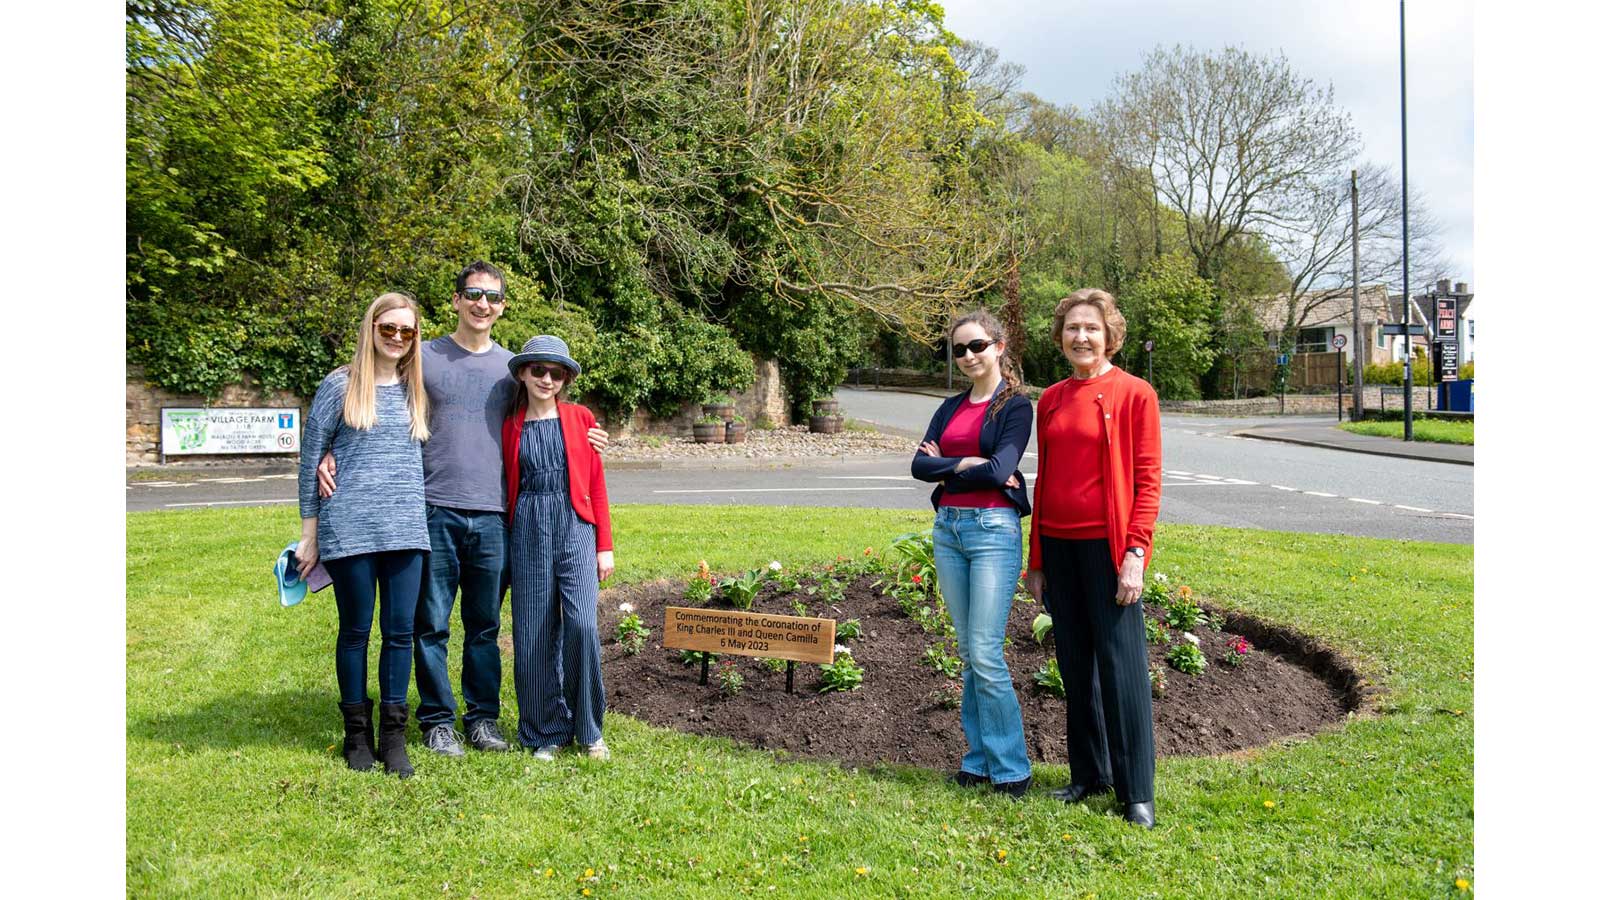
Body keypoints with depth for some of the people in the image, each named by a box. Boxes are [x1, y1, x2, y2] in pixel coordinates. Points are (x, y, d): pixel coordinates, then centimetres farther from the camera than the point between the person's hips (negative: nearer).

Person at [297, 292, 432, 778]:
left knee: (400, 631, 4)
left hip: (406, 530, 3)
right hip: (350, 529, -3)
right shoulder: (340, 386, 0)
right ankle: (357, 732, 21)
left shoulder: (416, 391, 11)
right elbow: (310, 456, 2)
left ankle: (393, 734, 15)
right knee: (355, 631, 7)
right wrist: (309, 532, 1)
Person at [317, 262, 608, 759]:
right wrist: (332, 455, -9)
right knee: (432, 624, 4)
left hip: (494, 514, 3)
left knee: (485, 625, 10)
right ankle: (437, 721, 17)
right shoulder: (423, 357, 3)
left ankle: (483, 718, 22)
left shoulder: (511, 365, 12)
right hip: (436, 511, -2)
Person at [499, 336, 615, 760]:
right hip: (528, 533, 1)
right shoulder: (510, 427, 9)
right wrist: (503, 544, 9)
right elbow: (507, 489, 13)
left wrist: (605, 545, 3)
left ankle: (588, 730, 2)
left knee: (582, 623, -15)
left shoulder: (581, 419, 7)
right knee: (534, 634, 1)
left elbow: (597, 484, 7)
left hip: (575, 527, -1)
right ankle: (546, 733, 15)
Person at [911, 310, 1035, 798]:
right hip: (948, 529, 6)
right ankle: (979, 759, 18)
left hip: (994, 529, -6)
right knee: (968, 654, 10)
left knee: (986, 655, -9)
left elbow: (999, 470, -15)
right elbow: (920, 464, 3)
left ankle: (1011, 768, 2)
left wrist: (944, 466, -3)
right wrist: (966, 464, -10)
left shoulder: (1015, 405, -2)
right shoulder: (951, 408, 15)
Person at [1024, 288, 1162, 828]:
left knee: (1121, 667, -3)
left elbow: (1147, 480, -6)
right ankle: (1089, 773, 26)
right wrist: (1036, 559, 13)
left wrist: (1136, 552, -14)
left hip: (1108, 546, -5)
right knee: (1074, 664, 12)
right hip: (1058, 546, 6)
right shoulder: (1050, 399, 11)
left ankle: (1137, 793, 7)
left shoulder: (1134, 394, -4)